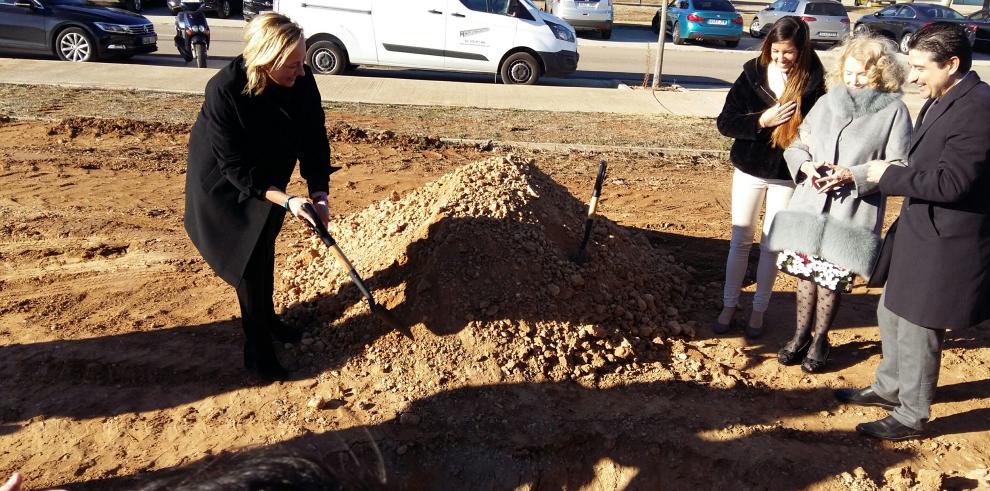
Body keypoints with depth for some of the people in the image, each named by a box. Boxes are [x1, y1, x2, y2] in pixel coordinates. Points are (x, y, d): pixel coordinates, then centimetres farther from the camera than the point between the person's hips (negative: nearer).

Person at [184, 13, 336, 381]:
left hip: (268, 177, 5)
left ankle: (267, 320, 42)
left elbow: (314, 138, -14)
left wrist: (318, 192, -27)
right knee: (250, 258, -4)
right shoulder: (224, 90, -35)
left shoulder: (302, 81, -22)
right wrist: (286, 201, -39)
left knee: (265, 247, 20)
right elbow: (236, 168, -31)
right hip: (225, 185, -5)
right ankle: (257, 351, 11)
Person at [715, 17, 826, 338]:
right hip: (749, 170, 1)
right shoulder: (752, 75, -7)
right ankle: (729, 306, 23)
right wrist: (761, 121, -23)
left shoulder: (812, 83, -10)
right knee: (740, 241, 10)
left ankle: (759, 310, 24)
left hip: (787, 176, -1)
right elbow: (725, 123, -8)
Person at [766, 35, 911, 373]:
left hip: (853, 214, -4)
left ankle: (819, 340, 26)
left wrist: (854, 175, -19)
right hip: (810, 205, 4)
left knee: (833, 278, 5)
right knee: (805, 271, 11)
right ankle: (801, 335, 29)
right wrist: (806, 165, -9)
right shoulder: (826, 102, 8)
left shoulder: (894, 111, -4)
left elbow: (899, 167, -8)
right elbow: (796, 146, 12)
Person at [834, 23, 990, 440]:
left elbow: (950, 181, -27)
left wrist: (888, 175, -16)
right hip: (918, 232, 10)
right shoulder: (940, 101, 7)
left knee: (917, 329, 4)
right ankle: (889, 389, 41)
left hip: (945, 244, -10)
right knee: (892, 313, 22)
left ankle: (912, 416, 23)